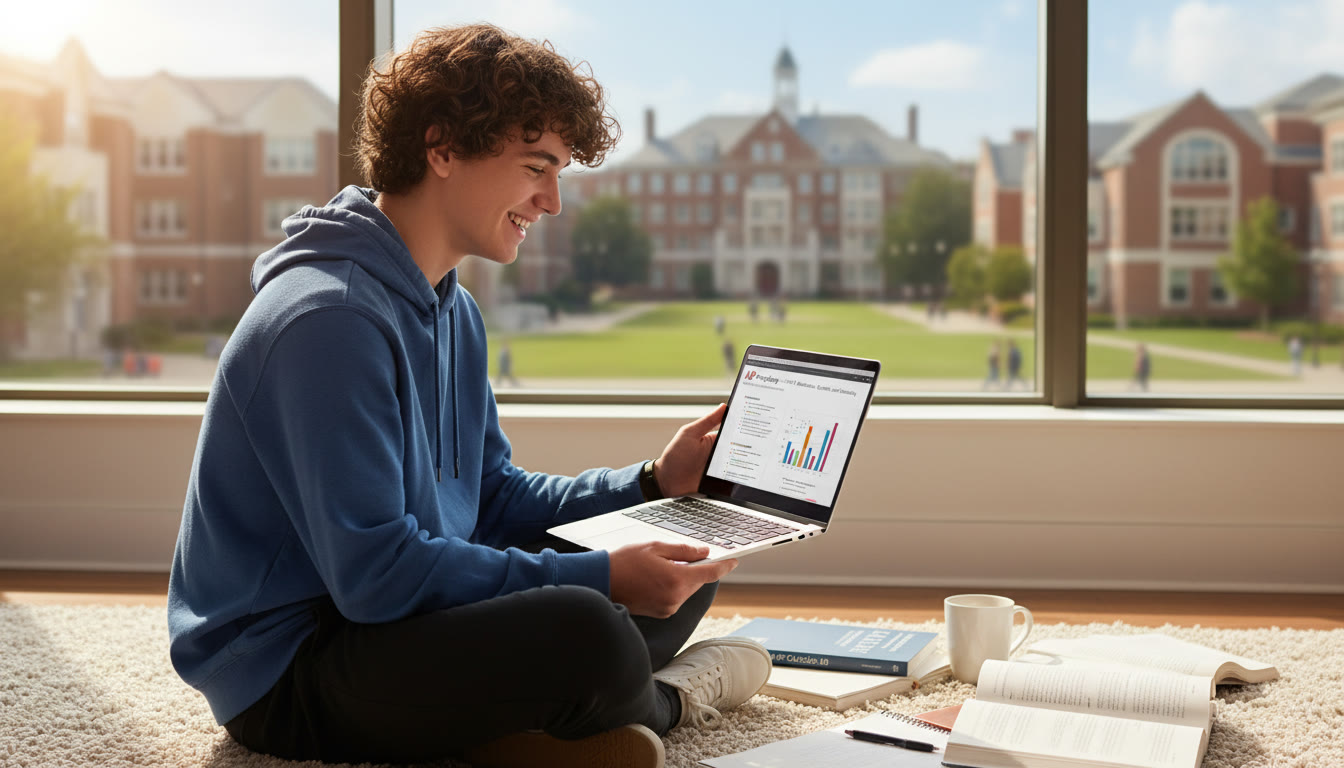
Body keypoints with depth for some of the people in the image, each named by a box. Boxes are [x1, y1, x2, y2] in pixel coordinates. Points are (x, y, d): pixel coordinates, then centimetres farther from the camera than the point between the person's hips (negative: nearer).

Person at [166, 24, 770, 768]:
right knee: (583, 631, -34)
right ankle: (659, 700, 1)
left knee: (681, 574, 10)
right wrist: (596, 578, -26)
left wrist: (652, 483, 5)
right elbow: (375, 573, -27)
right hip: (285, 674, -10)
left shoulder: (453, 312, 11)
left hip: (396, 616, 10)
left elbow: (493, 498, 16)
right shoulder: (330, 319, -22)